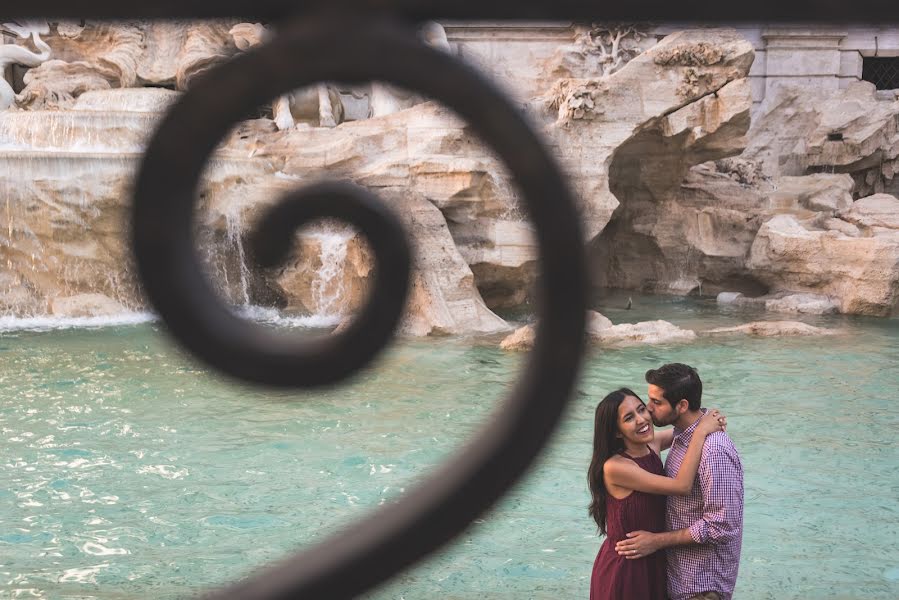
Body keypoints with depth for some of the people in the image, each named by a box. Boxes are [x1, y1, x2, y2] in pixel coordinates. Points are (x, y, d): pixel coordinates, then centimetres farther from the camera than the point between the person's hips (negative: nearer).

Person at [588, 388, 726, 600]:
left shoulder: (652, 446, -4)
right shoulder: (614, 467, -26)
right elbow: (681, 485, -29)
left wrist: (709, 420, -5)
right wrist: (701, 432, -25)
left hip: (654, 562, 7)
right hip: (624, 569, -7)